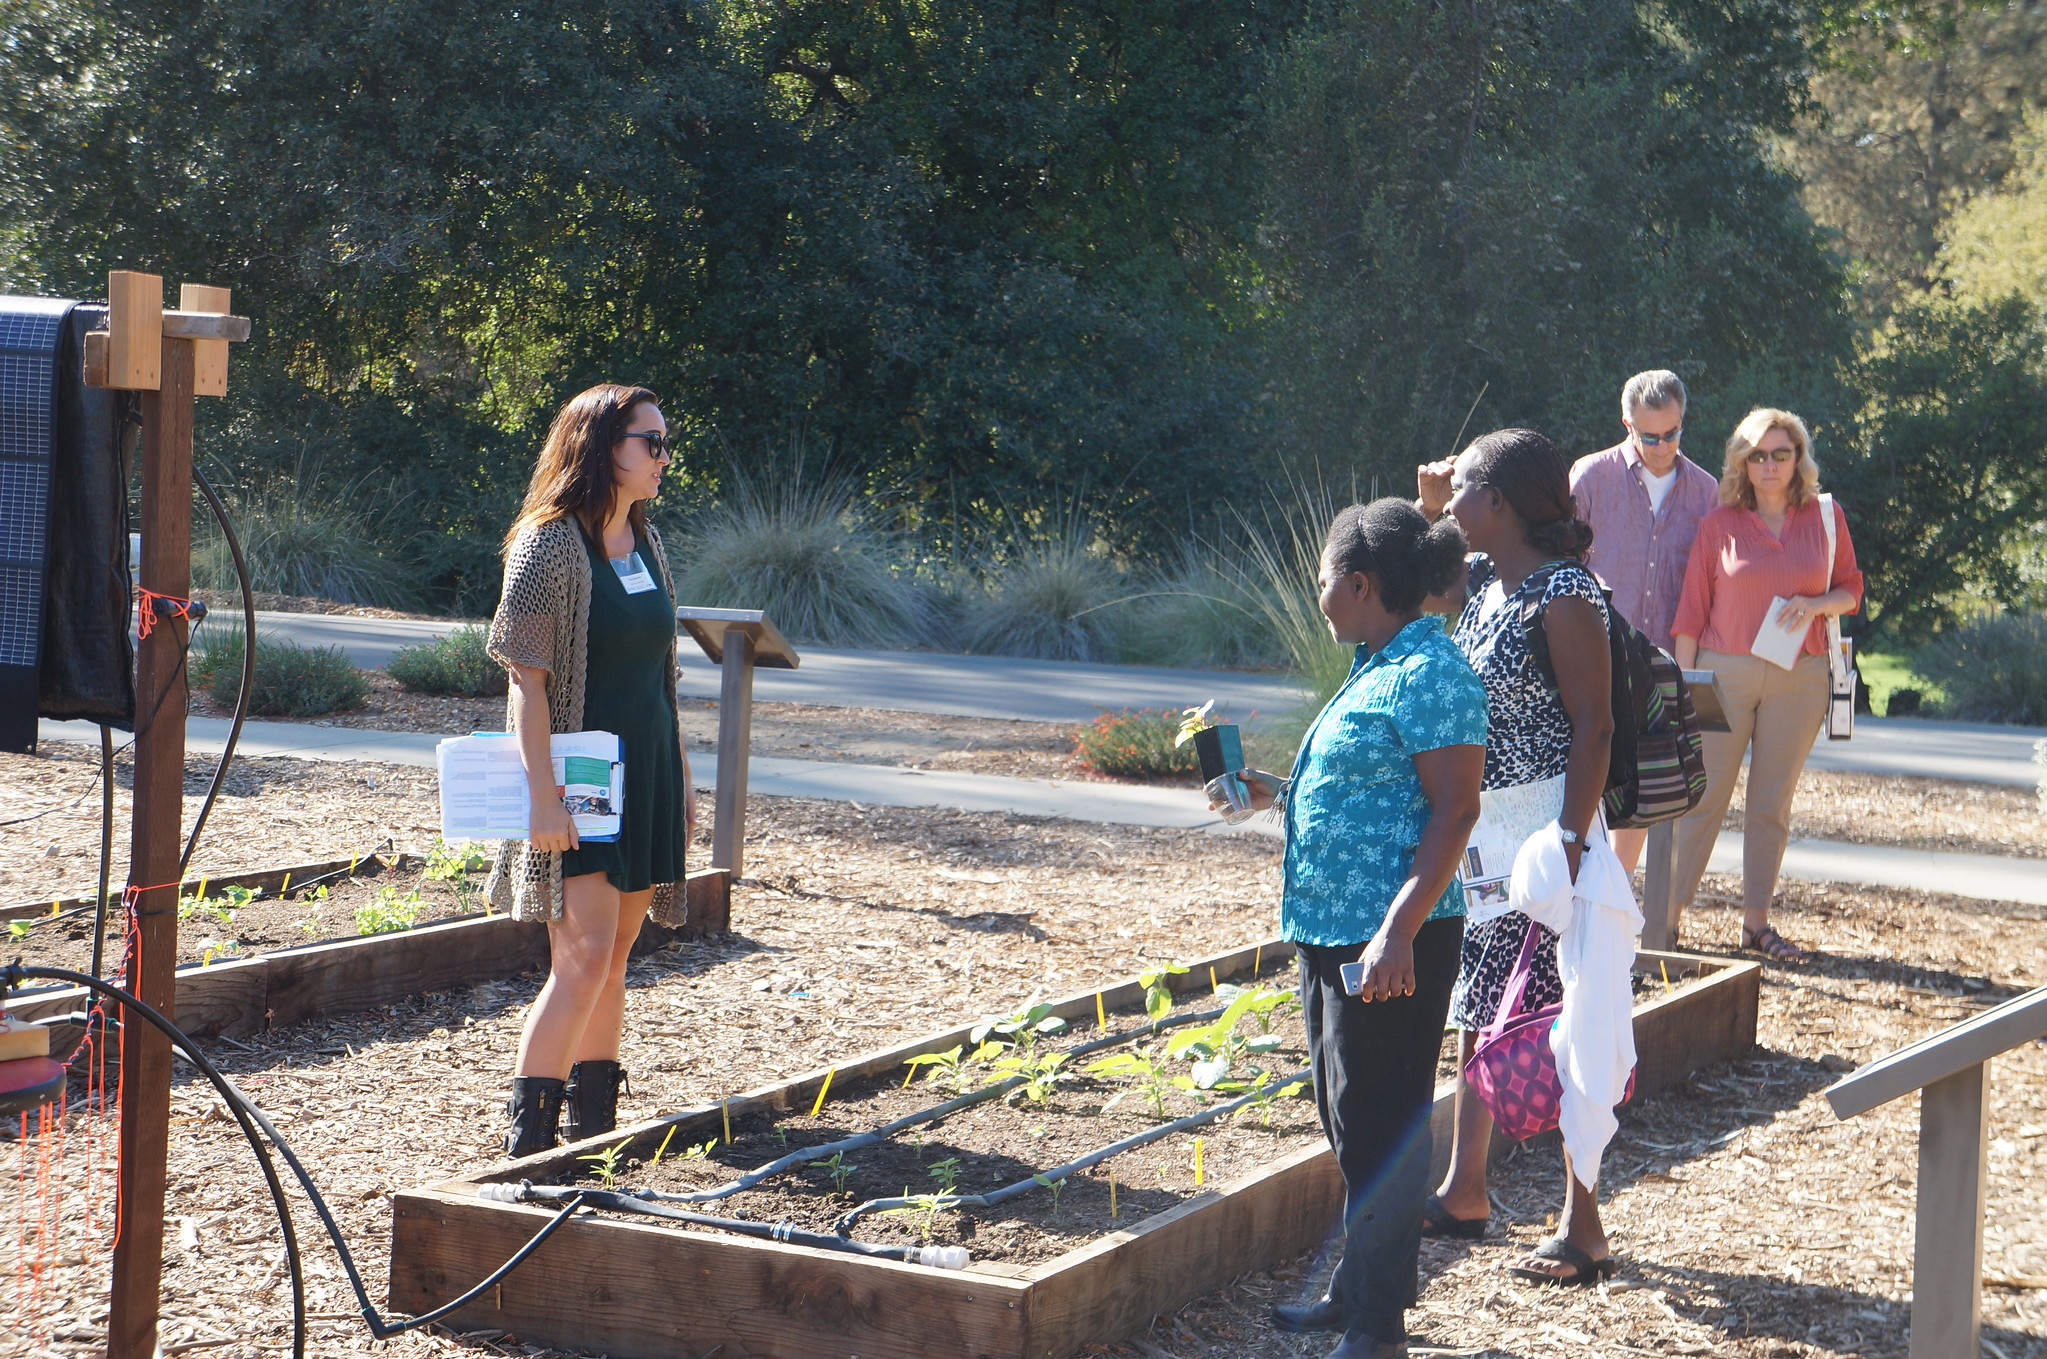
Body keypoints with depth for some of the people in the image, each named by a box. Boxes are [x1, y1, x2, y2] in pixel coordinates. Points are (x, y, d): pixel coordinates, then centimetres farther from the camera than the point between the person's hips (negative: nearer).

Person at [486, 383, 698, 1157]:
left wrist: (682, 776, 18)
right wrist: (543, 796, -20)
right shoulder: (549, 543, -10)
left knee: (615, 959, 10)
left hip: (645, 778, 7)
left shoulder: (646, 544, 13)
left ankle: (593, 1124, 17)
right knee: (584, 957, -14)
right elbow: (528, 677, -14)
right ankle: (528, 1137, -9)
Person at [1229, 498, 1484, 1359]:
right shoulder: (1377, 669, 15)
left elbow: (1455, 809, -21)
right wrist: (1276, 794, 20)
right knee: (1347, 1117, 17)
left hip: (1390, 941, -10)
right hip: (1332, 931, 10)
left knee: (1378, 1127, -5)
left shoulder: (1430, 674, -15)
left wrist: (1398, 930, -26)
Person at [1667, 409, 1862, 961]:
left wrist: (1815, 604, -11)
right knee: (1703, 795, -3)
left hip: (1798, 679, 2)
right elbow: (1693, 609, 2)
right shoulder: (1719, 524, 2)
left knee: (1772, 802, 6)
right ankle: (1667, 915, 2)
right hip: (1724, 670, -2)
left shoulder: (1826, 518, 6)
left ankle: (1756, 921, 13)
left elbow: (1851, 590, 11)